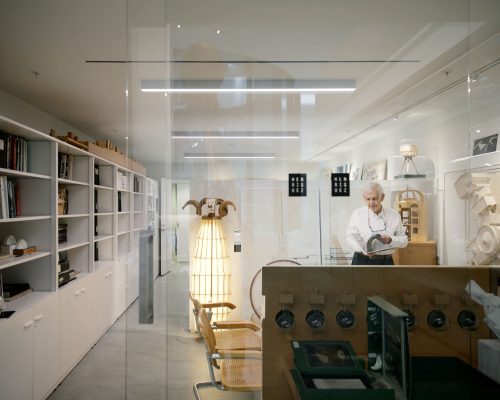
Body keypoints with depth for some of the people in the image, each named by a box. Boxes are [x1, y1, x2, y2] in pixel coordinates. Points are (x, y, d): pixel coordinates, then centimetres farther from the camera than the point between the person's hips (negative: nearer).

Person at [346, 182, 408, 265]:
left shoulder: (394, 216, 4)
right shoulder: (358, 214, 0)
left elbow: (404, 240, 8)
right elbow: (350, 236, -1)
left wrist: (390, 240, -14)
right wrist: (363, 250, -18)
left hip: (386, 261, 2)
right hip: (362, 261, -1)